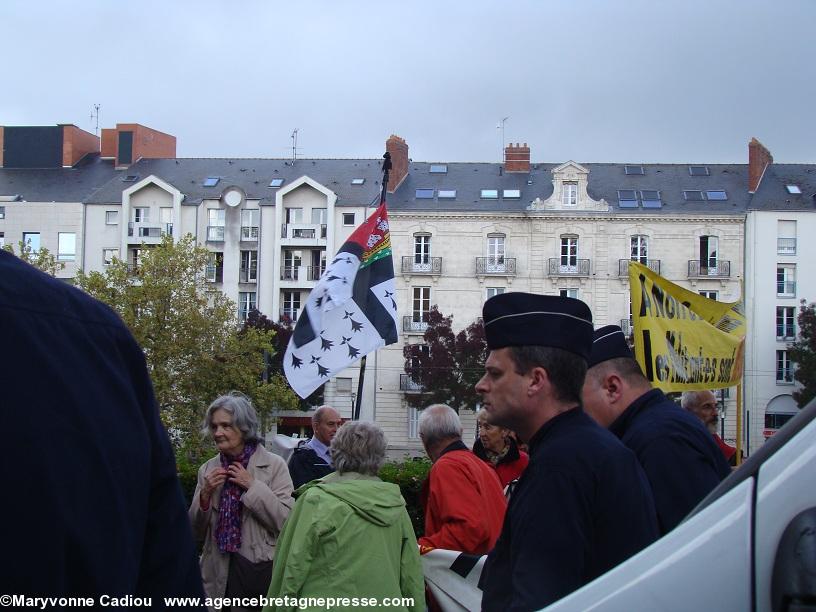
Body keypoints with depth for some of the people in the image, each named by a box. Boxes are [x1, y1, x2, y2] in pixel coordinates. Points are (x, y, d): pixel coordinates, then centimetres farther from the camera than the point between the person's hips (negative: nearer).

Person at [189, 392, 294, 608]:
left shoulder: (274, 465, -6)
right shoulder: (208, 469, 5)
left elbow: (287, 522, -13)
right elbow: (196, 533, 7)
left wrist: (253, 486, -16)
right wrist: (205, 494, -9)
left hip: (262, 571, -3)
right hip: (219, 574, 3)